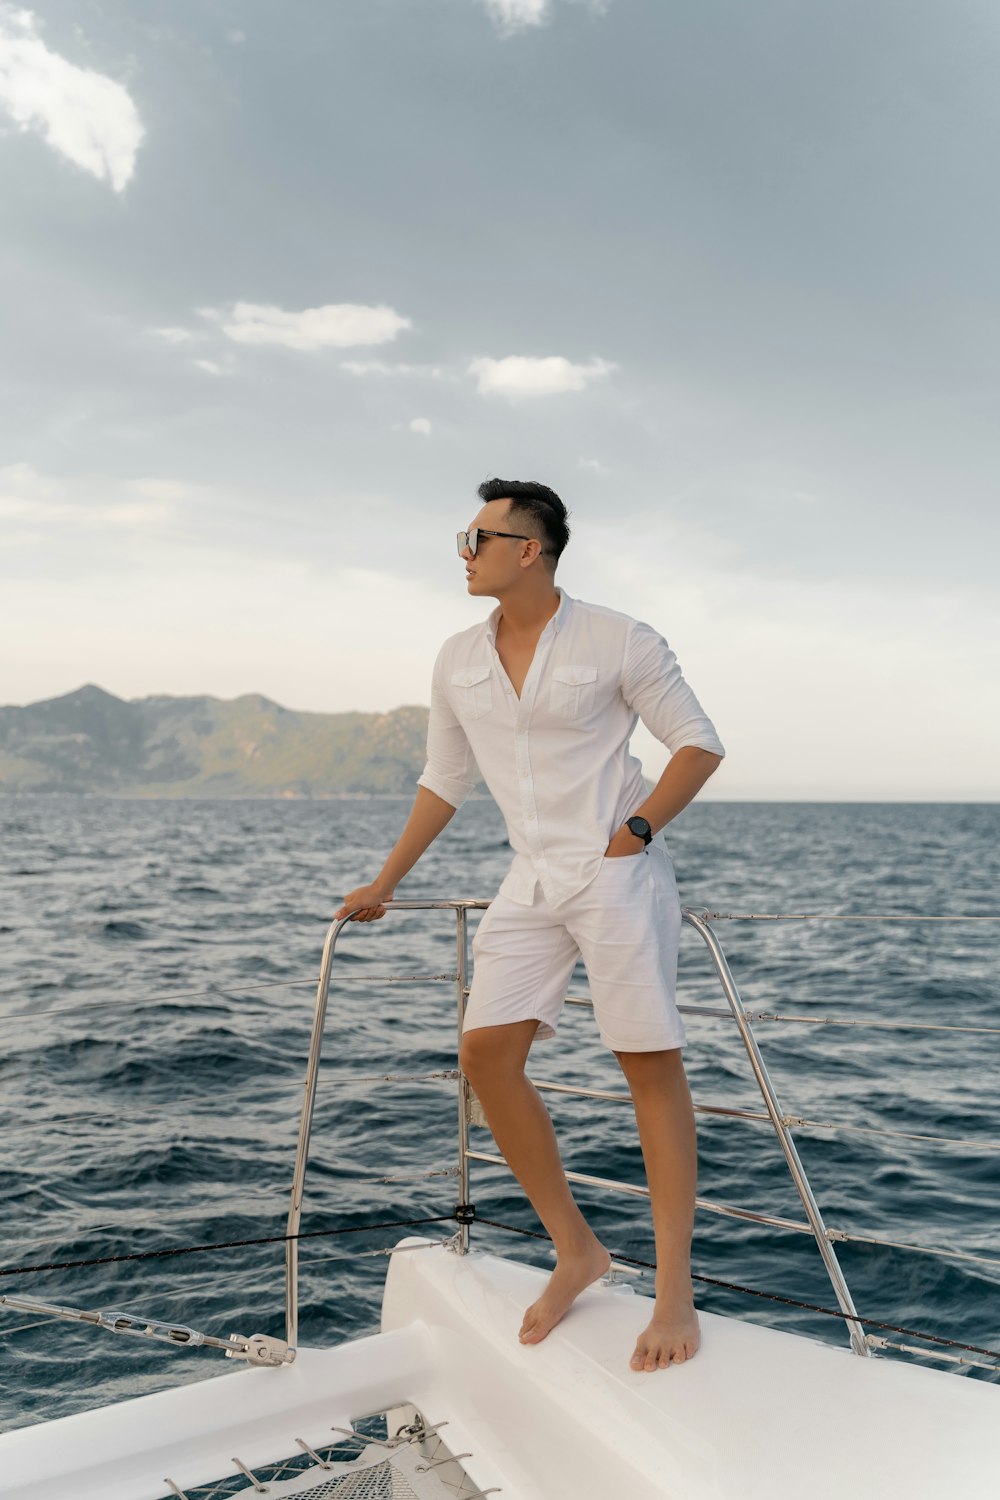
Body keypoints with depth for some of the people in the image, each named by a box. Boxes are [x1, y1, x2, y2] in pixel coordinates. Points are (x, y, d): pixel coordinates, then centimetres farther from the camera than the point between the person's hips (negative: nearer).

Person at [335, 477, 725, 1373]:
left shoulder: (618, 642, -6)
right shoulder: (458, 662, 9)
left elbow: (699, 742, -1)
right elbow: (444, 781, 17)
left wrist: (636, 829, -14)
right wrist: (384, 884, 19)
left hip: (618, 876, -5)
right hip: (532, 885, 5)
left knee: (652, 1065, -2)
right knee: (486, 1053, -3)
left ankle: (675, 1293, 12)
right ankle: (576, 1250, 15)